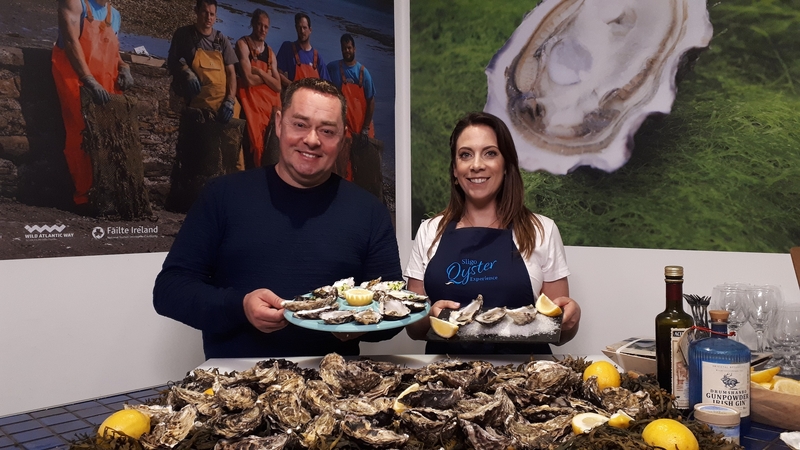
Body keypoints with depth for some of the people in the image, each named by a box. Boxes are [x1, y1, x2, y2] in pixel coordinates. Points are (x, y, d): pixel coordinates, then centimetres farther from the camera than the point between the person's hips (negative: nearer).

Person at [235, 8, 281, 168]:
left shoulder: (270, 52, 16)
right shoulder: (243, 44, -2)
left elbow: (278, 86, 7)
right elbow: (248, 79, -13)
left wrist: (259, 72, -5)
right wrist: (268, 77, 2)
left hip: (269, 102, 6)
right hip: (250, 100, -5)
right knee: (255, 141, -18)